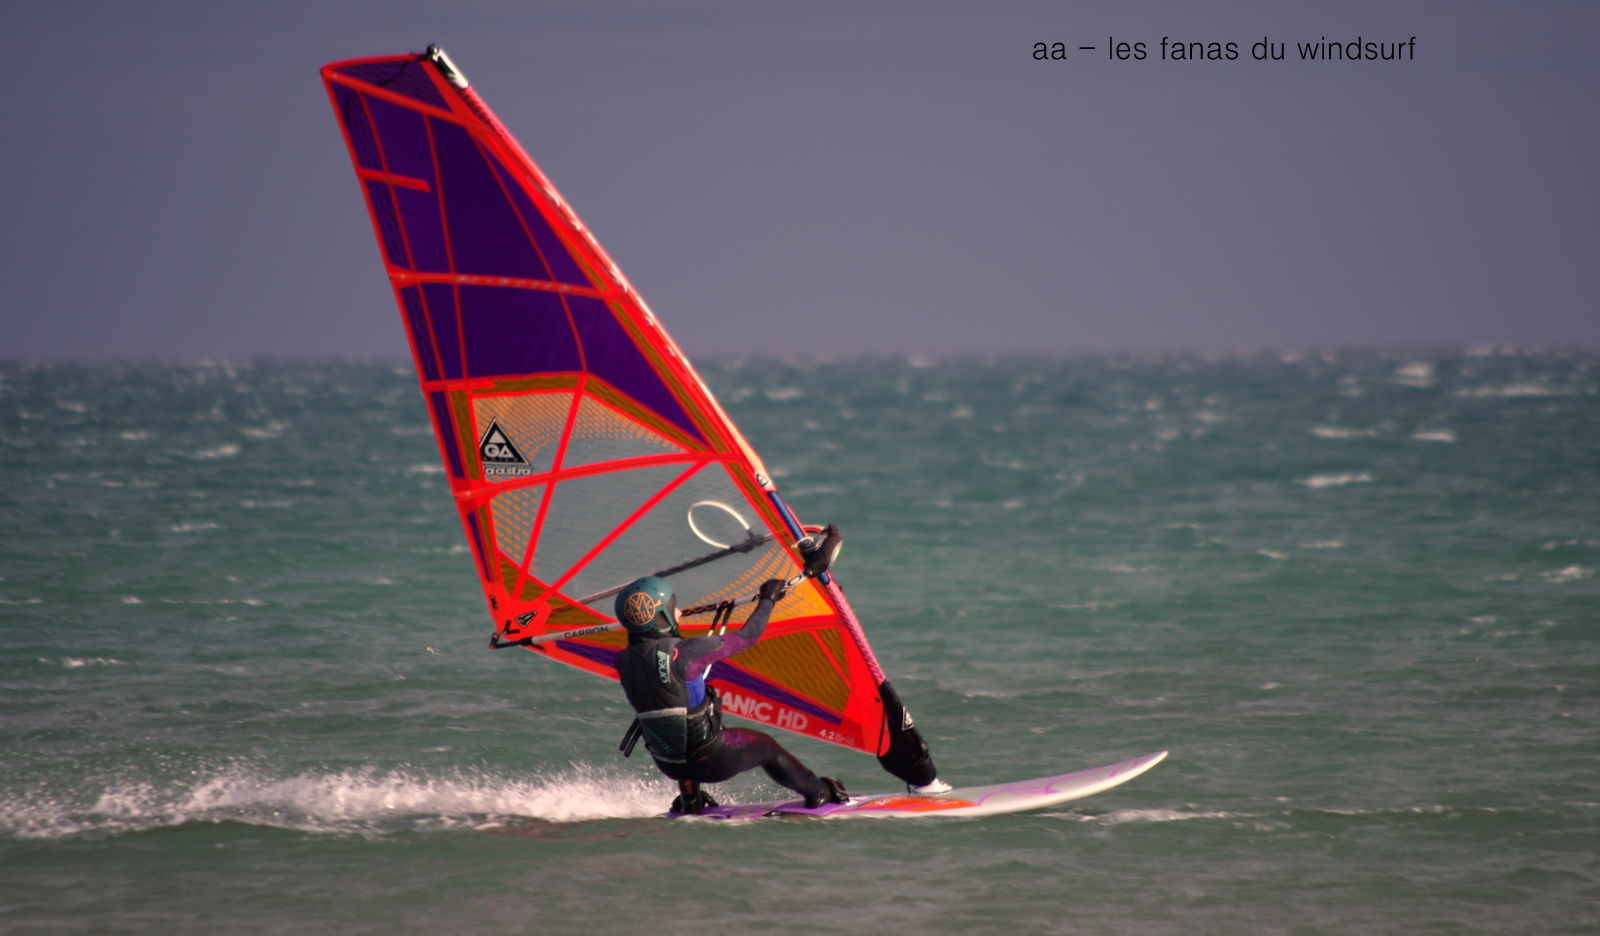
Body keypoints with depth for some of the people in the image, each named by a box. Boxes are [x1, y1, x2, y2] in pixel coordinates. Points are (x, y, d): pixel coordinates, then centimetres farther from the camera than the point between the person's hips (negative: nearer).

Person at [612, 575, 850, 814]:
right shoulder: (684, 653, -27)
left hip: (667, 764, 5)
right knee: (765, 745, 24)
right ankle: (819, 794, 47)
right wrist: (768, 599, 1)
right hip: (710, 762, -5)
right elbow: (745, 637, -15)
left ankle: (689, 801, 37)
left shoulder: (625, 661, -10)